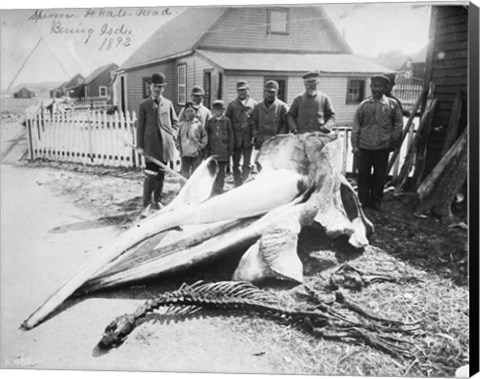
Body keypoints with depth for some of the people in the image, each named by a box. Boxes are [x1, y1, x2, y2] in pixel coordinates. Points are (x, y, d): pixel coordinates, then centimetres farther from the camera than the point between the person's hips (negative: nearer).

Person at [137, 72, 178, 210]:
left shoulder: (168, 103, 11)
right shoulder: (144, 105, 5)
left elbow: (174, 122, 15)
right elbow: (140, 126, 4)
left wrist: (172, 137, 0)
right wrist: (140, 145, -2)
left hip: (165, 145, 3)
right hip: (150, 145, -3)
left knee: (161, 174, 10)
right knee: (150, 175, -7)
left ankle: (156, 201, 22)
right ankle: (147, 203, 3)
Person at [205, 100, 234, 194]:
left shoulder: (227, 121, 5)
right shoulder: (210, 121, 9)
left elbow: (231, 136, 5)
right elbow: (206, 136, 10)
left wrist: (230, 149, 0)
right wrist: (207, 149, 4)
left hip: (223, 150, -1)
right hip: (212, 150, 1)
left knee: (222, 171, 3)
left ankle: (220, 188, 10)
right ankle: (214, 189, 6)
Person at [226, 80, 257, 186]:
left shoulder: (254, 104, 7)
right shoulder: (232, 104, 11)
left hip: (248, 137, -1)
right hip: (236, 138, 1)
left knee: (247, 164, 2)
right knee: (236, 164, 2)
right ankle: (238, 184, 9)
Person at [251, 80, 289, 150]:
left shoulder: (282, 106, 0)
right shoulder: (258, 106, 12)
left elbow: (286, 123, -2)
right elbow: (254, 122, 16)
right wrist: (255, 135, 4)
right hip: (261, 143, 4)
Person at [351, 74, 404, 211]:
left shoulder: (392, 104, 1)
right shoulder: (364, 105, 1)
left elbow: (399, 124, 9)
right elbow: (356, 126, 2)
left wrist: (394, 141, 3)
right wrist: (354, 145, -3)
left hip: (383, 147, 1)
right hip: (364, 147, 0)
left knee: (380, 176, 8)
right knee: (363, 175, 6)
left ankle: (376, 201, 23)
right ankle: (363, 201, 20)